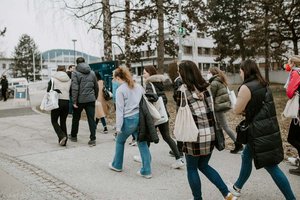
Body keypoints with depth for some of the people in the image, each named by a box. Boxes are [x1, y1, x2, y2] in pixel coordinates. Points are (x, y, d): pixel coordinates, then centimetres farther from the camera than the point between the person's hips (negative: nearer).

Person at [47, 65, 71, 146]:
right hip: (66, 102, 3)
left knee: (54, 121, 10)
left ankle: (62, 136, -10)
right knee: (63, 122, 13)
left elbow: (48, 90, -2)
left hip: (57, 101, -3)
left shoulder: (53, 78, 0)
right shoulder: (69, 80, 8)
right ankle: (64, 141, 11)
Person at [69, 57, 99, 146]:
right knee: (91, 119, 2)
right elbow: (96, 87, 12)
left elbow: (75, 88, -14)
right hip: (90, 99, 2)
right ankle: (93, 139, -3)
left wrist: (74, 101, -11)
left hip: (80, 100, -2)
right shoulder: (92, 73, 8)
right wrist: (95, 97, 22)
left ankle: (73, 136, 31)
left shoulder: (75, 73, -5)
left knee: (76, 118, 16)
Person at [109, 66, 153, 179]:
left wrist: (118, 126, -7)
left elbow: (120, 109, -9)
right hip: (140, 117, 5)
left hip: (129, 120, -5)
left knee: (120, 141, 18)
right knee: (142, 143, 7)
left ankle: (117, 165, 33)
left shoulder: (120, 90, -6)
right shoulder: (138, 86, 11)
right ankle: (146, 171, 6)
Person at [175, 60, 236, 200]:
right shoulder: (205, 86, 8)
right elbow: (212, 109, 9)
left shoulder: (183, 90, -9)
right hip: (210, 133, 6)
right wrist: (211, 127, 15)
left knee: (191, 168, 12)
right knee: (204, 165, 21)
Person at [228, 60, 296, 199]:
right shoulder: (263, 85, 10)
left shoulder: (246, 87, -17)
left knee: (271, 166, 0)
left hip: (260, 132, -9)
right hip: (269, 128, 10)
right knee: (246, 156, 22)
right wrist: (245, 109, 4)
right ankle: (237, 187, 37)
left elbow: (237, 110, -13)